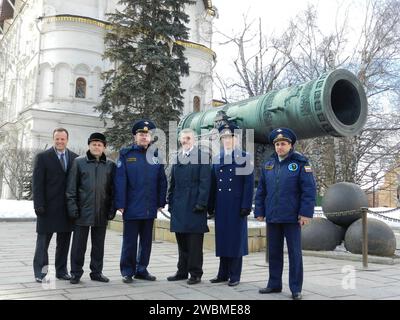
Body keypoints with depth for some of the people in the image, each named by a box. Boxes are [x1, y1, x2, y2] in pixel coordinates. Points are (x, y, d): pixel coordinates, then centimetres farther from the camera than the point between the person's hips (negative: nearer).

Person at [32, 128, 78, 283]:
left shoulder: (75, 158, 8)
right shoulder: (42, 157, -1)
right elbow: (37, 183, -5)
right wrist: (39, 205, -12)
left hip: (68, 207, 3)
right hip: (49, 207, -3)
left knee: (64, 242, 10)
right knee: (43, 240, 5)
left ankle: (61, 271, 21)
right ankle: (40, 273, 14)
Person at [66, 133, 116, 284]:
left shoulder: (110, 165, 6)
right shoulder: (79, 162, 2)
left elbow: (113, 189, 8)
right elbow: (71, 187, 1)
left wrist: (112, 209, 3)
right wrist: (72, 206, -6)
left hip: (102, 213, 2)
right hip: (83, 211, -2)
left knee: (99, 245, 11)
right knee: (79, 244, 5)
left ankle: (96, 272, 23)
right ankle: (76, 273, 16)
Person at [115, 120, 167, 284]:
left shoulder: (156, 155, 7)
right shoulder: (126, 154, -1)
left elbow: (162, 181, 8)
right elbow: (120, 181, -6)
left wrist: (161, 202, 3)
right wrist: (120, 204, -11)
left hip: (150, 208, 3)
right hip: (132, 207, -3)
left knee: (146, 240, 12)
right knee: (130, 241, 5)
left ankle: (142, 269, 25)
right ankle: (127, 271, 17)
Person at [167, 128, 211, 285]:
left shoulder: (202, 156, -2)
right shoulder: (177, 158, 15)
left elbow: (205, 182, -8)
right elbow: (173, 182, 15)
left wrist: (201, 203, -14)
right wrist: (171, 202, 10)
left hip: (194, 205, -5)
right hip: (178, 206, 5)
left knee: (194, 241, 0)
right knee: (181, 241, 13)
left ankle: (195, 273, 10)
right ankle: (182, 271, 23)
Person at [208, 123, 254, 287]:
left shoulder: (245, 157, -1)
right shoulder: (217, 158, 12)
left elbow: (249, 184, -6)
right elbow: (213, 183, 10)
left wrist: (246, 206, -12)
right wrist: (211, 205, 6)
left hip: (237, 206, -4)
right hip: (221, 206, 4)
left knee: (236, 239, 3)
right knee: (222, 239, 9)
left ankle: (234, 276, 12)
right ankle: (223, 273, 20)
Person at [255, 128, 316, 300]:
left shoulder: (300, 163, -4)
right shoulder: (268, 165, 10)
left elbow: (309, 190, -8)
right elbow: (261, 191, 12)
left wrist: (306, 213, -13)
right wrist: (259, 212, 7)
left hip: (292, 217, -4)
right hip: (272, 217, 5)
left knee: (294, 252, 3)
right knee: (274, 252, 13)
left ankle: (296, 289, 13)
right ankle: (274, 284, 25)